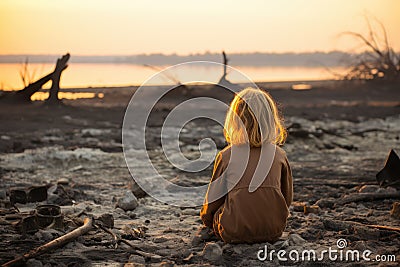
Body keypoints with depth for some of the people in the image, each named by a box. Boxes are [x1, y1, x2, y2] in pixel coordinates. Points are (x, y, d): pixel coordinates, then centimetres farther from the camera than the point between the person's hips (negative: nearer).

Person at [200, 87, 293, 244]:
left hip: (233, 234, -1)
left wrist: (206, 219, 26)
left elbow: (214, 199, 5)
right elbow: (287, 198, 12)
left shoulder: (226, 156, -4)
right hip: (274, 231, 1)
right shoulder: (279, 155, 2)